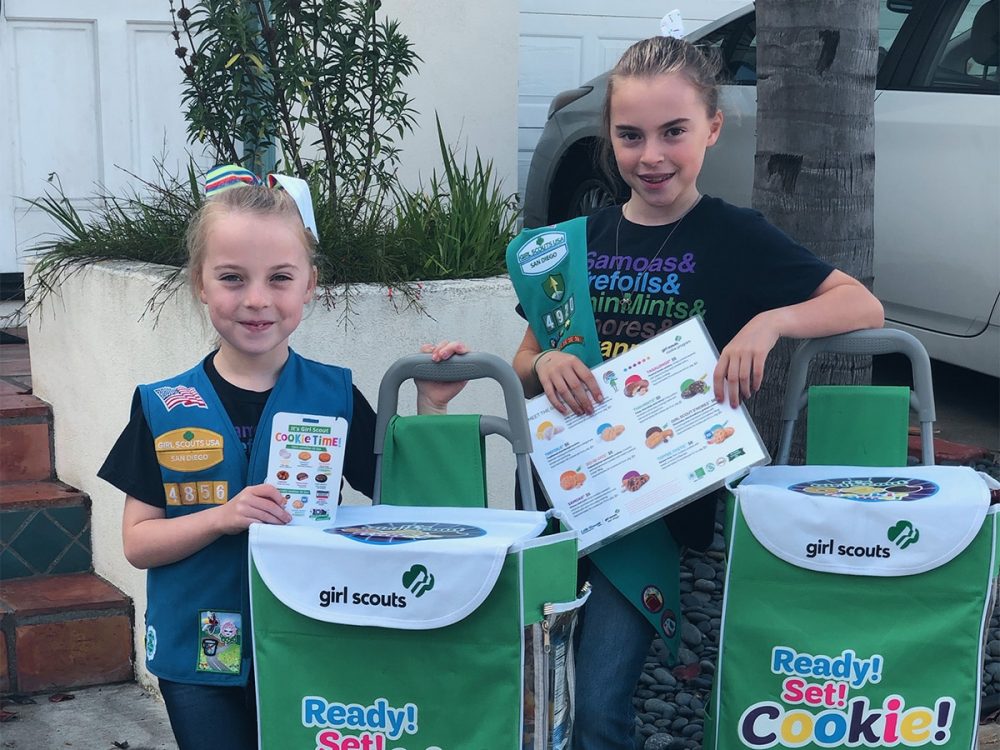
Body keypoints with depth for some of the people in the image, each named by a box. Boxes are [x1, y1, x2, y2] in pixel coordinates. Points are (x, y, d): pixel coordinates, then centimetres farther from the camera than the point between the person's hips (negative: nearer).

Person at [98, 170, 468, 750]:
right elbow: (138, 542, -5)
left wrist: (431, 406, -13)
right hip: (200, 658, 0)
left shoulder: (334, 396, -4)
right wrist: (223, 517, -21)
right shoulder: (164, 408, -5)